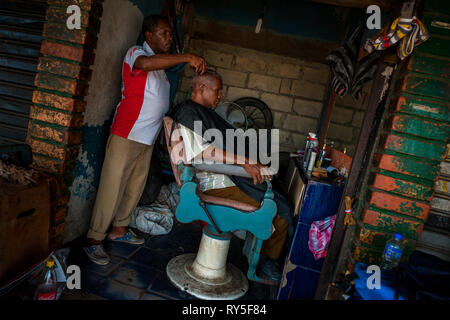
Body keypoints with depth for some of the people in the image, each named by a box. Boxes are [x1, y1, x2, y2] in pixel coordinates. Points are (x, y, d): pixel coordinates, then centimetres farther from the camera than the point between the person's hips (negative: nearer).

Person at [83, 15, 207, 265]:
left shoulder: (162, 61, 17)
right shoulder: (136, 52, -7)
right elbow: (146, 63, -35)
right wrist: (188, 57, -33)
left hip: (148, 139, 8)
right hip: (126, 136, -8)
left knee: (135, 187, 15)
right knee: (112, 188, -3)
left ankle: (119, 229, 31)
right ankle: (94, 240, 9)